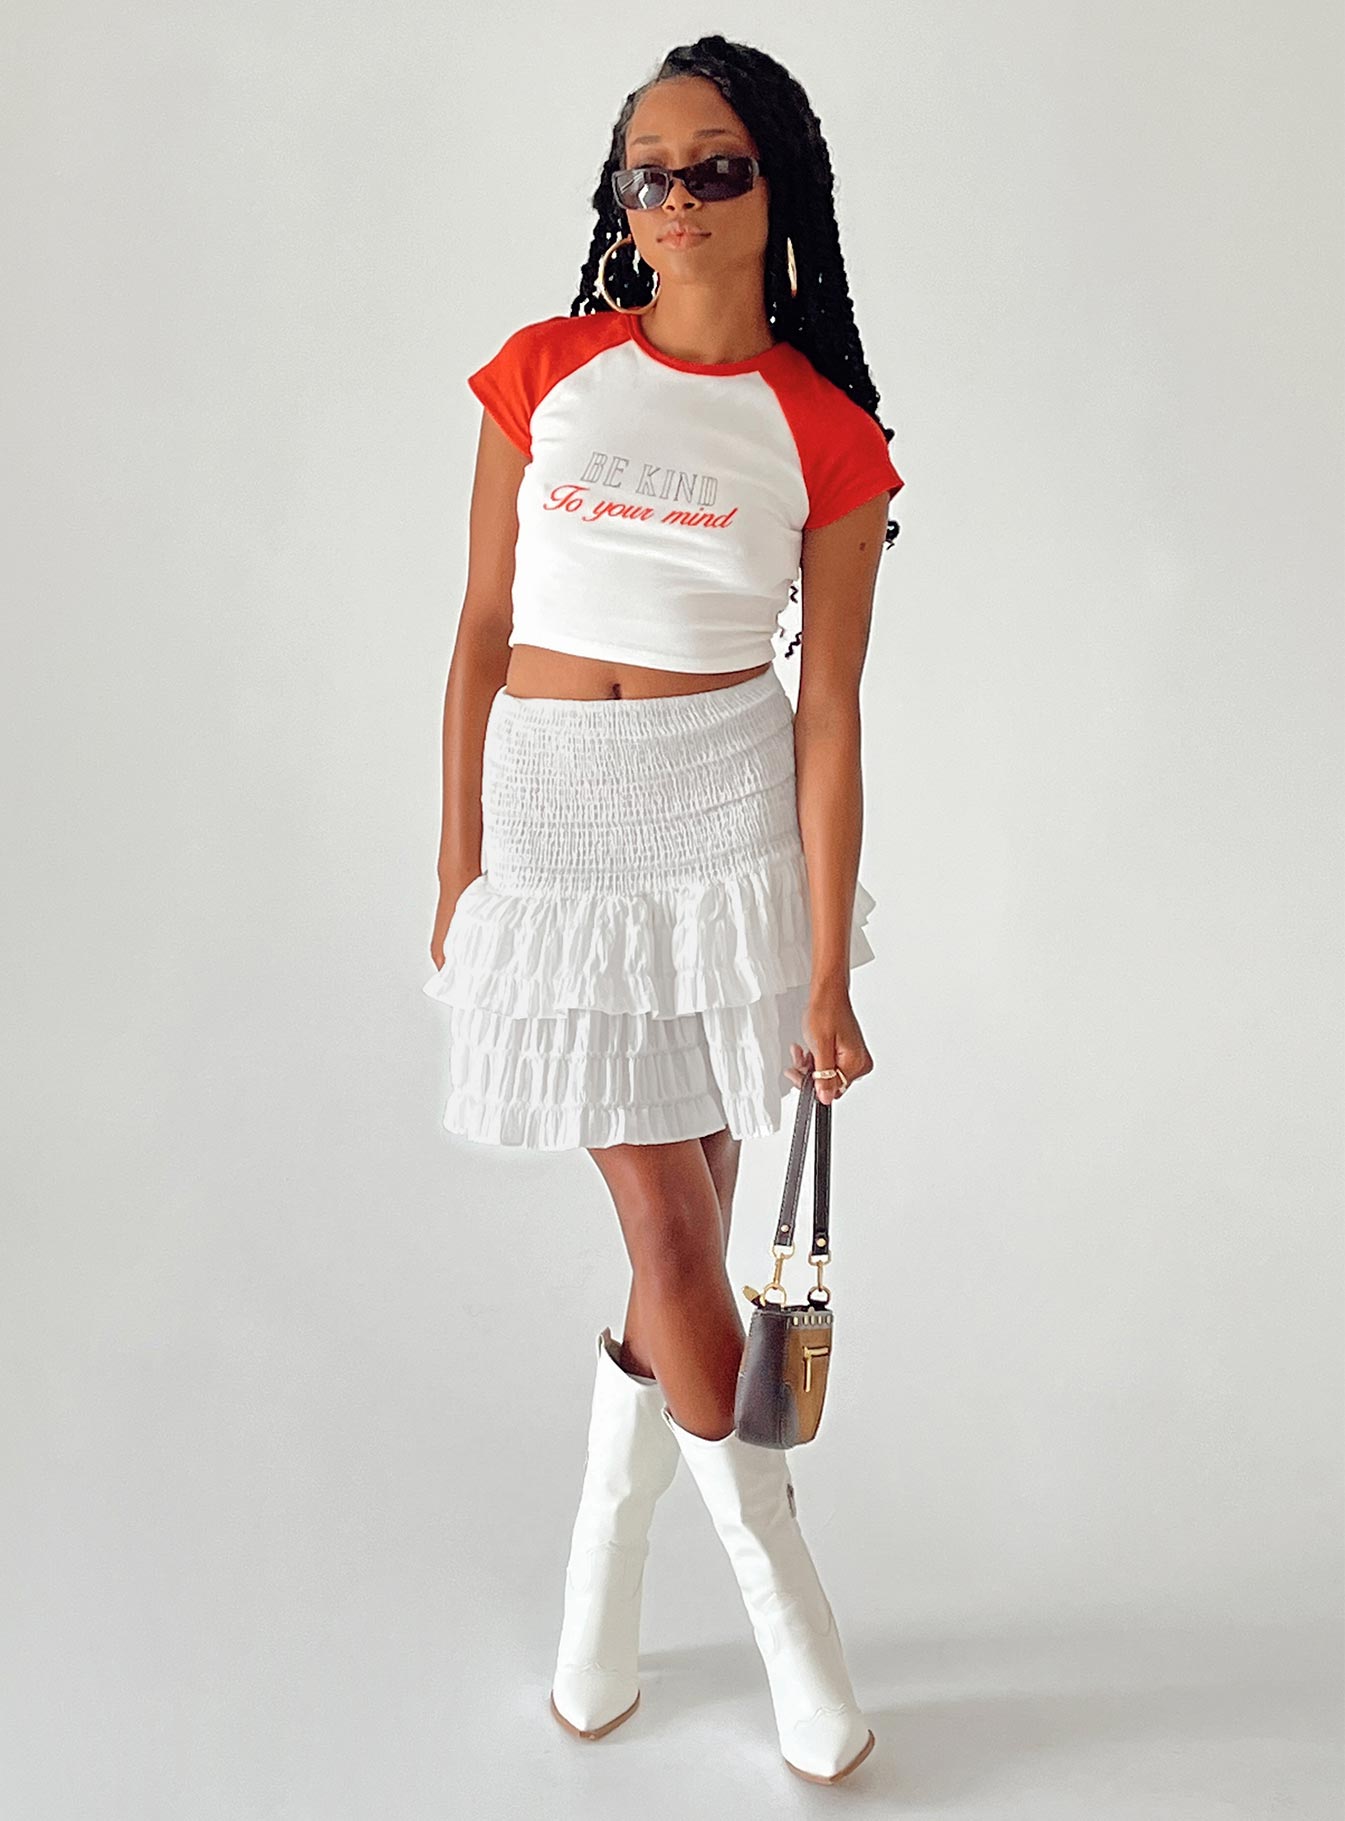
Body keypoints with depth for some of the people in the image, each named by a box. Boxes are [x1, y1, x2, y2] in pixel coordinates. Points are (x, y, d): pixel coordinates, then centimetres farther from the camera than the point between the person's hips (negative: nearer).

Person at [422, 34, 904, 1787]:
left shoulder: (826, 435, 0)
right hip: (553, 813, 0)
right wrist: (460, 870, 2)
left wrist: (828, 979, -5)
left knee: (679, 1229, 7)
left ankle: (603, 1565, 33)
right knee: (673, 1236, 1)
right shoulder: (544, 374, 3)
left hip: (728, 811, 0)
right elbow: (482, 632, 5)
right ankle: (789, 1612, 21)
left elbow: (829, 712, -3)